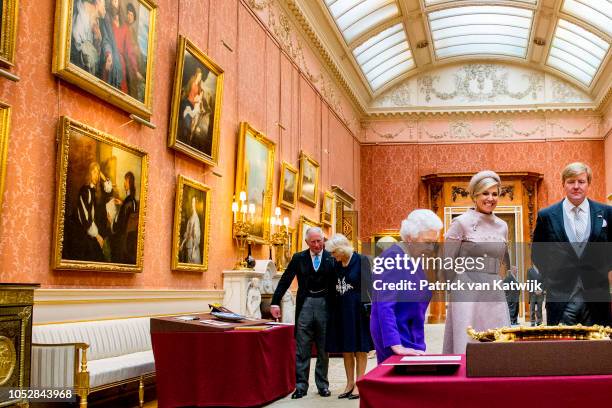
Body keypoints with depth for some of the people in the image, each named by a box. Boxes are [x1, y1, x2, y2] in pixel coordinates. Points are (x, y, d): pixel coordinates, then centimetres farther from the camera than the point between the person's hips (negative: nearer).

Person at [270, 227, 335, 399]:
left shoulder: (331, 259, 1)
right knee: (302, 348, 3)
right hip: (305, 305, 1)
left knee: (323, 348, 9)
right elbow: (285, 280, 2)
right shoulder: (298, 258, 4)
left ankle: (322, 385, 19)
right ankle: (301, 385, 9)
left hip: (324, 305, 0)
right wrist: (275, 302, -5)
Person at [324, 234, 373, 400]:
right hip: (341, 310, 6)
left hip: (357, 310, -6)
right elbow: (333, 289, 11)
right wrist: (331, 310, 7)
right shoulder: (336, 265, 7)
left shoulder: (361, 260, -9)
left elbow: (367, 286, -11)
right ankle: (350, 384, 18)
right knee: (346, 349, 10)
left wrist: (367, 308, -17)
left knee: (360, 349, 2)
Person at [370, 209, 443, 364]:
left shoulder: (414, 259, 8)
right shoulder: (393, 257, -17)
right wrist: (396, 346, -30)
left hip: (412, 337, 8)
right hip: (397, 339, -8)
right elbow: (385, 306, -24)